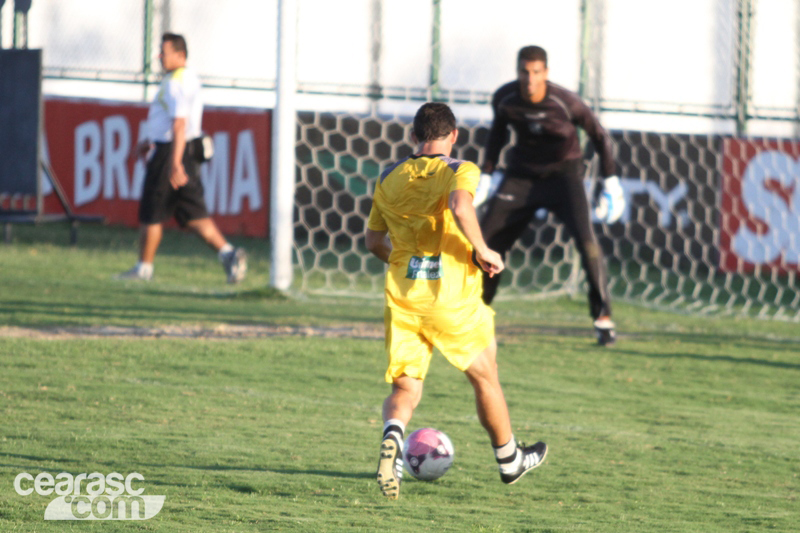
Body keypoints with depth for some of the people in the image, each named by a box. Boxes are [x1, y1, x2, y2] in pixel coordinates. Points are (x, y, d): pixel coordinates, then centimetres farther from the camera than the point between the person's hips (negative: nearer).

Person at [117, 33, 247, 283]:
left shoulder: (175, 82, -17)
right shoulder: (190, 78, 15)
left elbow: (179, 125, -25)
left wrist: (175, 164, -31)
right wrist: (150, 140, 33)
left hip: (171, 152, -9)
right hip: (189, 151, 9)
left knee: (151, 214, 3)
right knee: (194, 214, 7)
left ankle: (144, 267, 13)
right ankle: (227, 252, -7)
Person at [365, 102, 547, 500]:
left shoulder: (390, 179, 10)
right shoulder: (460, 171, -5)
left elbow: (374, 241, 16)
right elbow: (460, 206, -27)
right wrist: (482, 251, -14)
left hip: (402, 299, 3)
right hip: (453, 299, -3)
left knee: (405, 389, 5)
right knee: (484, 377, 19)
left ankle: (393, 434, -29)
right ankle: (509, 459, 36)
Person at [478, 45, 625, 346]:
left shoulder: (565, 102, -23)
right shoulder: (505, 99, -13)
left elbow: (598, 135, -8)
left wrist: (610, 181, -10)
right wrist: (486, 174, 6)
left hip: (563, 172, -3)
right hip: (522, 174, 3)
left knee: (586, 239, -22)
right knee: (486, 239, -2)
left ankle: (603, 319, -14)